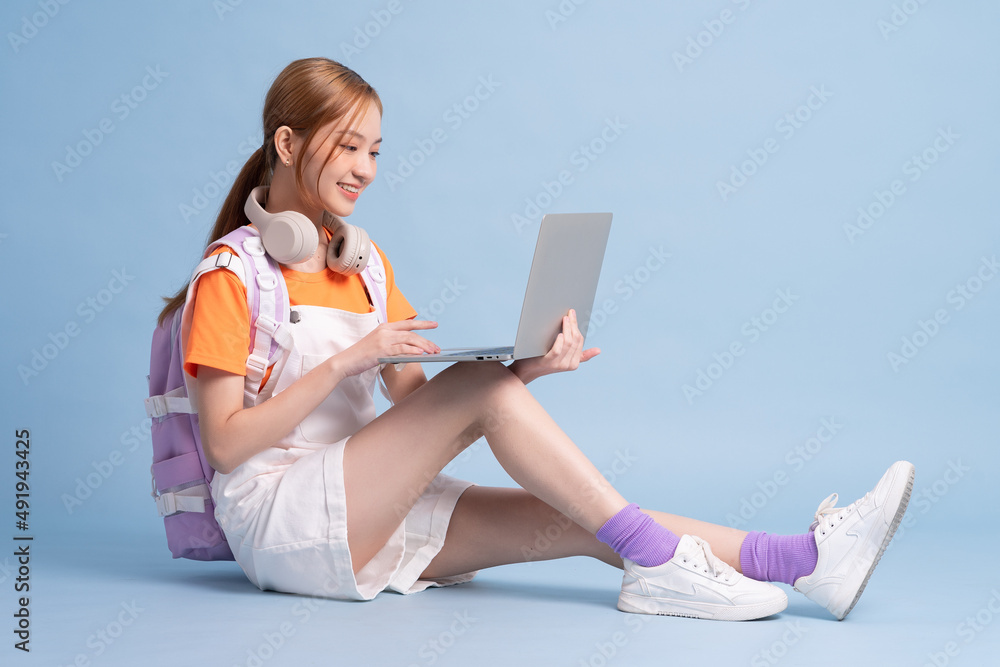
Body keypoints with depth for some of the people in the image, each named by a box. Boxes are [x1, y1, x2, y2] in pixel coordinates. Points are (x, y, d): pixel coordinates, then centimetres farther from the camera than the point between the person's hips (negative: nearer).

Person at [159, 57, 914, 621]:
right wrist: (347, 361, -20)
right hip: (281, 521, -6)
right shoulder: (232, 275, -7)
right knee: (481, 384, -24)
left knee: (577, 522, -14)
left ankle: (811, 557, -21)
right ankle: (660, 561, -22)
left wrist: (529, 367, -10)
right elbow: (226, 444, -14)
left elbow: (421, 399, 7)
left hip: (374, 520, 7)